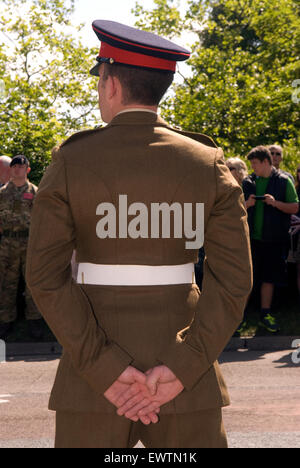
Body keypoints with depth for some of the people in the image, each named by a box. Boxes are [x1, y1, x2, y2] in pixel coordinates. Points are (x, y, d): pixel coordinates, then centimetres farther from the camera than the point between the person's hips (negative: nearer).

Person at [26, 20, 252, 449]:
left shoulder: (70, 161, -4)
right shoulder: (208, 163, -1)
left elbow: (45, 275, -10)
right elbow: (234, 276, -7)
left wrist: (105, 369, -12)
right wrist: (181, 370, -10)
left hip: (93, 372, -1)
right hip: (185, 367, 1)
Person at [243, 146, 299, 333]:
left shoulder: (284, 181, 0)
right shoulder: (248, 182, 8)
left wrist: (275, 203, -17)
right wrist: (247, 204, -9)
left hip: (274, 239, -1)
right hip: (251, 238, 1)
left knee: (269, 278, 6)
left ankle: (266, 315, 17)